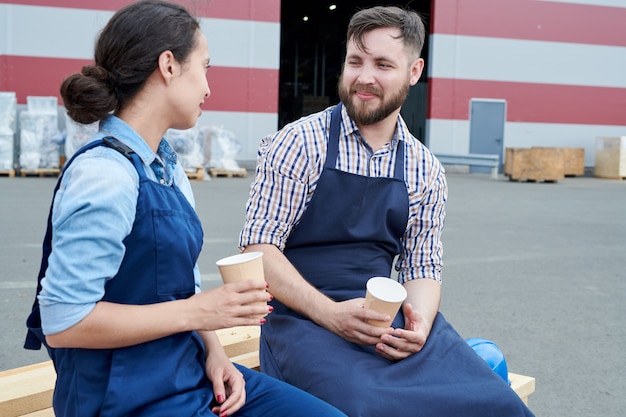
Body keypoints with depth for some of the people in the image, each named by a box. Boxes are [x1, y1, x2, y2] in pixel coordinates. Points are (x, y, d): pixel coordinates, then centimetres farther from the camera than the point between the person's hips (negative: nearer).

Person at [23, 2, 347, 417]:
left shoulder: (169, 168, 7)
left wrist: (213, 351, -3)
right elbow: (61, 322, -23)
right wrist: (197, 312, -20)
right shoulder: (104, 174, -21)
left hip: (192, 377, 8)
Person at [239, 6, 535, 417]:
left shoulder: (426, 171, 9)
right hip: (305, 317, -4)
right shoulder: (298, 143, -3)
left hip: (392, 319, 4)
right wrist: (329, 313, -20)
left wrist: (419, 324, -12)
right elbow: (259, 247, -7)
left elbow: (423, 268, 11)